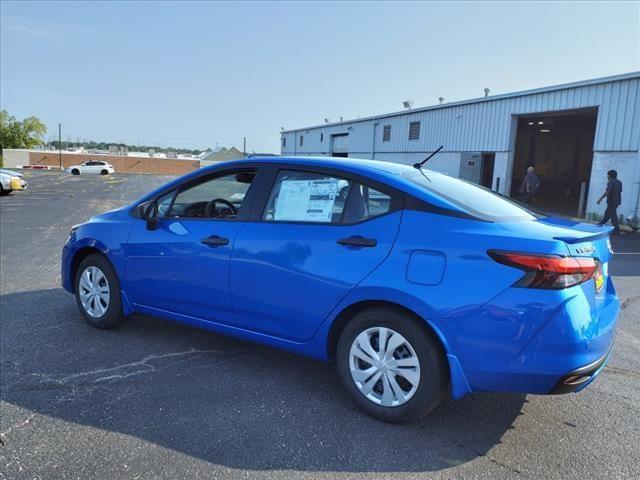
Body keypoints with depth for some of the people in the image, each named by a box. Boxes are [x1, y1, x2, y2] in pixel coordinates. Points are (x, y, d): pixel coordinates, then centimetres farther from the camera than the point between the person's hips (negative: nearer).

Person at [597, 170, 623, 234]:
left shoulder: (610, 182, -15)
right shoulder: (619, 182, 13)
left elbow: (607, 192, -22)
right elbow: (620, 191, 17)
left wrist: (600, 199, -18)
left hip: (612, 201, -9)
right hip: (617, 201, 9)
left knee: (613, 215, -5)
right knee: (607, 212, 21)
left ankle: (617, 229, -4)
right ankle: (602, 223, 32)